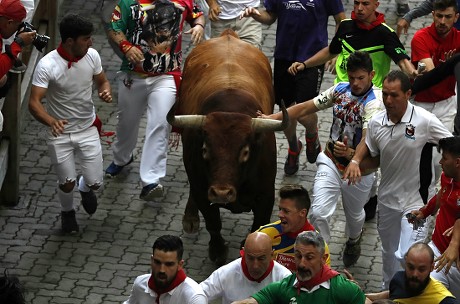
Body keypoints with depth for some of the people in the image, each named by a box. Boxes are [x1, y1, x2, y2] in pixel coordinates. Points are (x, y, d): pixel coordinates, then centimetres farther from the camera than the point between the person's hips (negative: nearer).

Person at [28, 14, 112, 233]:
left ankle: (85, 188, 42)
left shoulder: (92, 55, -12)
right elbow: (34, 103, -28)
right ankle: (67, 212, 39)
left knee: (95, 182, 1)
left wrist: (106, 92, -18)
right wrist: (52, 122, -47)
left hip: (88, 130, 3)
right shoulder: (47, 65, -25)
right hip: (60, 133, -3)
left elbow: (102, 81, 7)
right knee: (67, 183, 3)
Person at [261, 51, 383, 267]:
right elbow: (305, 108, 2)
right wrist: (271, 118, -5)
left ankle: (353, 241, 56)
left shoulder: (373, 103, -23)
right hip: (330, 162, 3)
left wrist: (351, 153, -57)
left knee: (354, 216, 22)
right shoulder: (340, 90, -3)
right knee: (319, 214, -13)